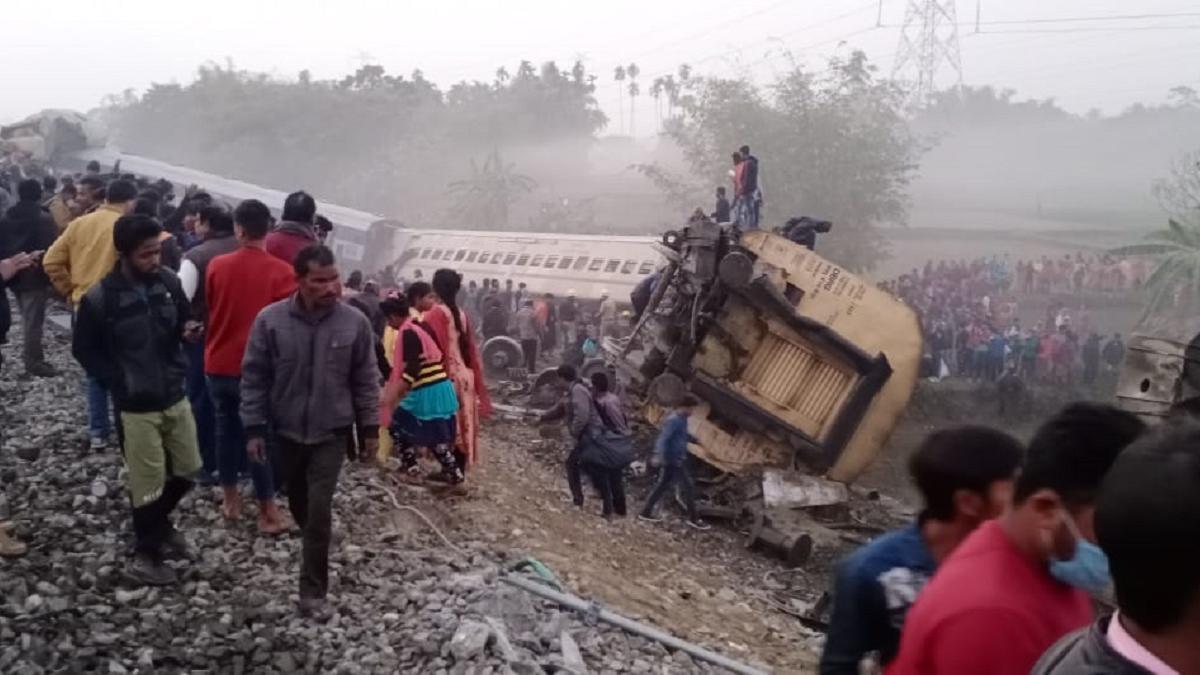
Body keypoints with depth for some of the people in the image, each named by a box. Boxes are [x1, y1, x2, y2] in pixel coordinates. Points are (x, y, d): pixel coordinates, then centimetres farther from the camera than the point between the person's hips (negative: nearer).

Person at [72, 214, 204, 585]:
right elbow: (84, 350, -5)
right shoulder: (99, 298, -16)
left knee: (187, 470, 15)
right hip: (136, 406, -5)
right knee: (148, 483, 4)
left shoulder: (168, 281, -4)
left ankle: (160, 524, 41)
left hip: (176, 396, 5)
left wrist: (189, 330, -10)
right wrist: (118, 383, -10)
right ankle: (146, 554, 24)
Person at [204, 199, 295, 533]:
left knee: (226, 428, 16)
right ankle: (267, 511, 8)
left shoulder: (216, 265, -5)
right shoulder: (282, 272, -15)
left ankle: (230, 499, 27)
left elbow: (209, 309, 10)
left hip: (219, 363, 3)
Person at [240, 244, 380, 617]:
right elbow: (254, 377, -5)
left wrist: (370, 427, 1)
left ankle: (313, 590, 4)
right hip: (287, 429, 2)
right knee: (298, 502, 19)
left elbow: (366, 379, -1)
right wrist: (254, 428, -6)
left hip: (332, 432, -2)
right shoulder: (271, 320, -12)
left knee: (319, 510, -6)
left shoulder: (354, 322, -10)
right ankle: (315, 547, 48)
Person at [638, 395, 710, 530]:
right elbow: (663, 438, -30)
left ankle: (646, 512, 23)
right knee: (688, 488, -1)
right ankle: (693, 519, 11)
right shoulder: (674, 420, -22)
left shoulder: (681, 419, 9)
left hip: (676, 460, 10)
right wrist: (659, 456, -40)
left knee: (663, 486, 16)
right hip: (674, 460, -10)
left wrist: (695, 440, 36)